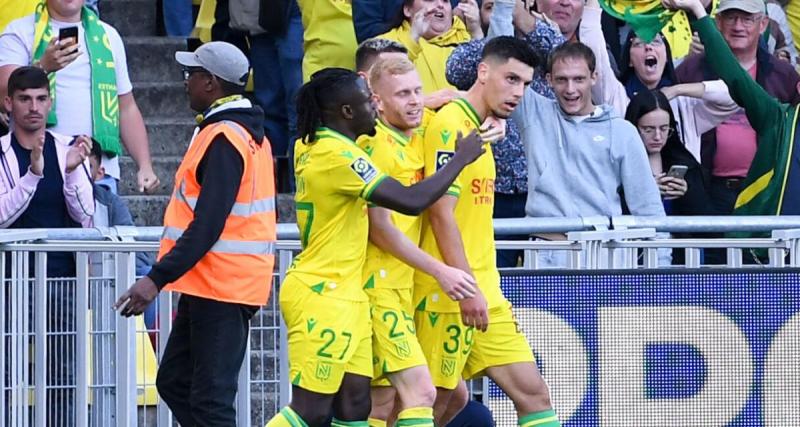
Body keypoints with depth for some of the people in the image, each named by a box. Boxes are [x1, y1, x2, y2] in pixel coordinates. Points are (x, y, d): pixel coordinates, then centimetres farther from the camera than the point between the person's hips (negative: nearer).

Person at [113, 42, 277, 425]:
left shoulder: (224, 138, -17)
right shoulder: (249, 133, 16)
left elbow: (207, 224, -24)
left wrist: (158, 278, -26)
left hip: (220, 288, -10)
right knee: (174, 382, 14)